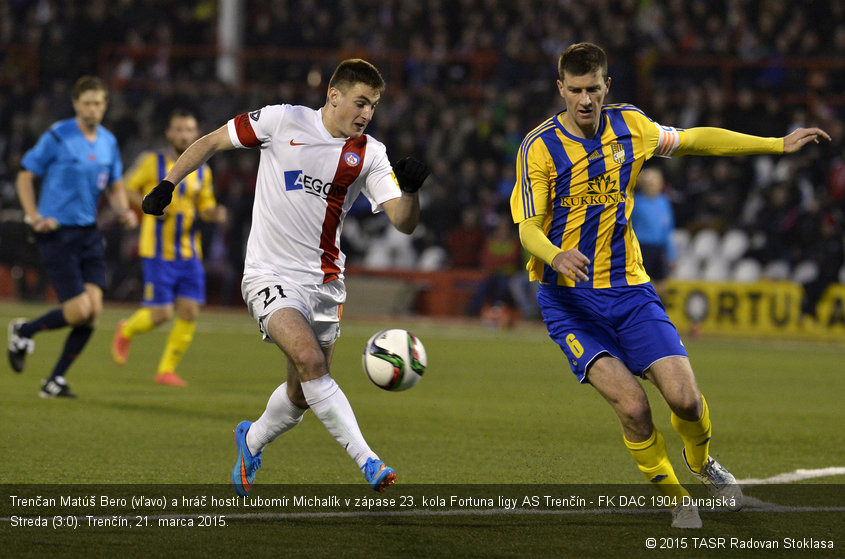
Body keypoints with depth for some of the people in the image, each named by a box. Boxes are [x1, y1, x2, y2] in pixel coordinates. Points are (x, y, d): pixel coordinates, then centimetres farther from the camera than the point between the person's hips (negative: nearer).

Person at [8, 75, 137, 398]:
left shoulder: (108, 142, 9)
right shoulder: (56, 138, -9)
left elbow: (115, 188, 19)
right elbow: (25, 177, -2)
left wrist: (124, 211, -1)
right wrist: (34, 217, -14)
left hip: (88, 234, 6)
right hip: (57, 233, -6)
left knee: (94, 308, -7)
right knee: (80, 309, -14)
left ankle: (55, 381, 6)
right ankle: (23, 332, 14)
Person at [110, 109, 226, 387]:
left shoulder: (202, 171, 9)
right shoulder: (152, 162, -4)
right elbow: (127, 189, 5)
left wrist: (215, 214, -6)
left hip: (189, 253, 4)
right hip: (158, 252, -4)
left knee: (189, 312, -5)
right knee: (161, 314, -9)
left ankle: (167, 369, 9)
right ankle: (126, 331, 23)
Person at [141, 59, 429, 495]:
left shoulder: (370, 154, 2)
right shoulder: (283, 121, -7)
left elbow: (403, 222, -5)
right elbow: (213, 141, 5)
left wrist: (411, 189, -25)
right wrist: (167, 184, 1)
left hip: (324, 281, 5)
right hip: (271, 275, -4)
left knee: (302, 394, 10)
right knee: (309, 359, -27)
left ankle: (251, 441, 41)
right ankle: (367, 461, -28)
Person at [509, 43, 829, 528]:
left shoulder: (629, 125, 1)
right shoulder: (539, 147, -11)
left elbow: (695, 140, 16)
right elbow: (528, 229, -13)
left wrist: (779, 145, 17)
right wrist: (556, 256, -36)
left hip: (629, 289, 3)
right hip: (568, 296, -3)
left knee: (684, 397, -12)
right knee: (632, 405, -21)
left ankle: (702, 462, 23)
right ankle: (676, 499, 4)